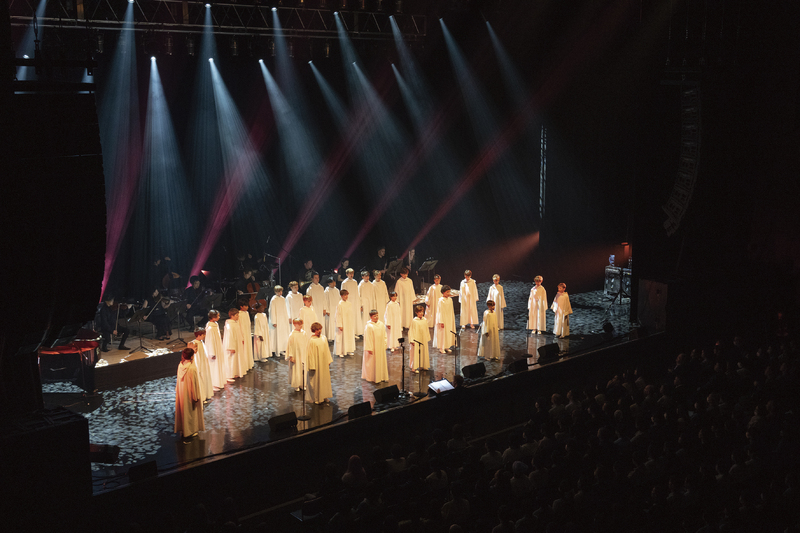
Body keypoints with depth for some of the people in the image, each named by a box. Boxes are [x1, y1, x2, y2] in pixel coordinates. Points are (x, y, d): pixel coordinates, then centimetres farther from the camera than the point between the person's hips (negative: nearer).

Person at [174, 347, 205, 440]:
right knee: (190, 410, 10)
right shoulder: (192, 367, -26)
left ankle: (182, 430, 30)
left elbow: (179, 380, 4)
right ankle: (190, 431, 21)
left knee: (182, 409, 18)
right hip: (189, 393, -6)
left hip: (181, 392, 6)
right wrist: (196, 396, -11)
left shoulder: (180, 365, -6)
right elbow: (194, 383, -19)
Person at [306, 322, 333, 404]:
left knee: (325, 378, 14)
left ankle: (324, 396, 27)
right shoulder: (311, 341, -15)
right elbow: (310, 354, -14)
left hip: (324, 363, 6)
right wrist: (312, 366, -14)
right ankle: (316, 398, 14)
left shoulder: (324, 338, 2)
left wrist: (329, 361, 11)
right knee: (316, 380, 3)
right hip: (316, 363, -6)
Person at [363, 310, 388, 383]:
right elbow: (367, 338, -14)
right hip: (373, 348, -6)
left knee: (382, 361, 12)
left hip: (381, 348, 6)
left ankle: (381, 376, 23)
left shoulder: (381, 324, 3)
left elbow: (384, 336, 10)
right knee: (373, 362, 2)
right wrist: (369, 349, -15)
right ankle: (373, 378, 11)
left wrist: (385, 345, 8)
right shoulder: (369, 326, -14)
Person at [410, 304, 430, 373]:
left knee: (424, 352, 11)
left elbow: (427, 330, 12)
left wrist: (428, 338, 13)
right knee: (416, 353, -3)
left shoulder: (425, 320, 4)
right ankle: (414, 368, 2)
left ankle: (422, 366, 24)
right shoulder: (414, 321, -11)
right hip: (416, 339, -6)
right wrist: (412, 340, -12)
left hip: (424, 339, 6)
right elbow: (412, 331, -9)